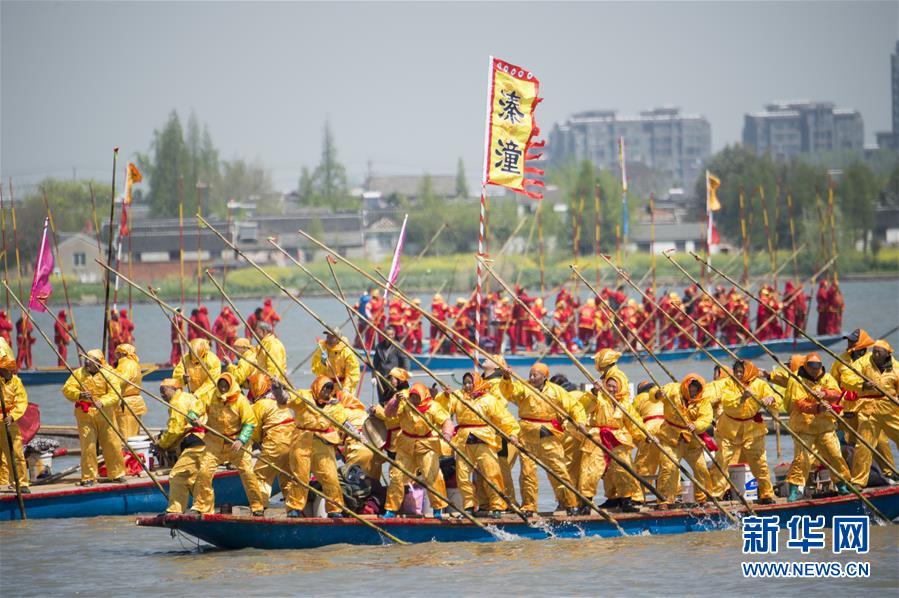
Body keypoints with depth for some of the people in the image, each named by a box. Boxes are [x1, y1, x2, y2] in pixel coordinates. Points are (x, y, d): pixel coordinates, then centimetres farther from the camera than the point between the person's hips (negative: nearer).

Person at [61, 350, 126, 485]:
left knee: (112, 444, 5)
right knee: (88, 446, -4)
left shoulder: (107, 374, -2)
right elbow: (67, 389, -7)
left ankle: (117, 473, 20)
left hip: (104, 413, 0)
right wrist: (79, 395, -27)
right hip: (85, 413, 0)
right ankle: (88, 477, 5)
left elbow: (114, 394, -11)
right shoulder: (79, 373, 3)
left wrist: (102, 402, -30)